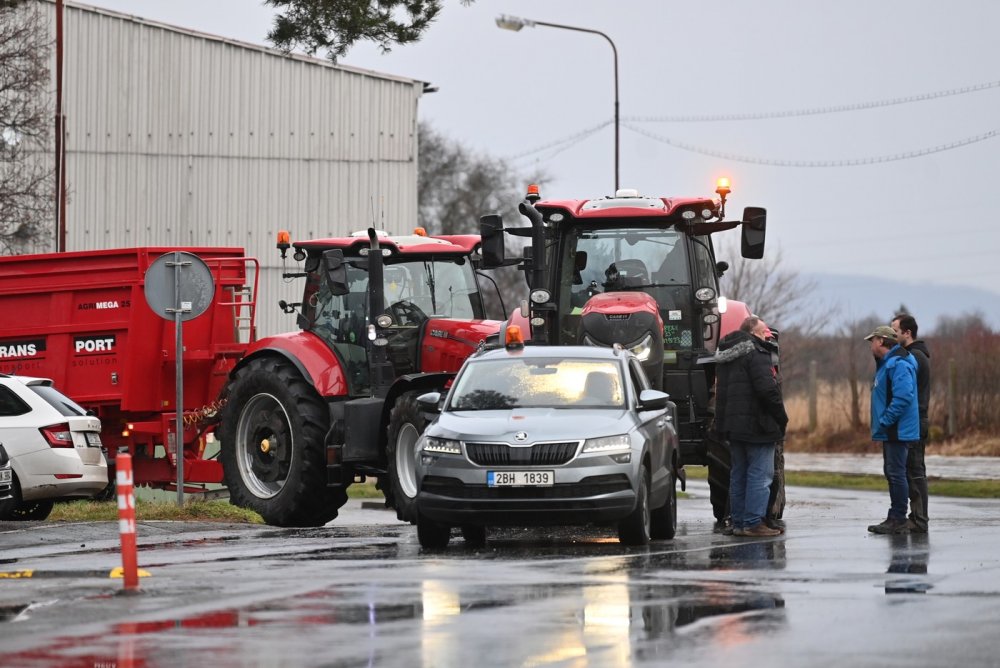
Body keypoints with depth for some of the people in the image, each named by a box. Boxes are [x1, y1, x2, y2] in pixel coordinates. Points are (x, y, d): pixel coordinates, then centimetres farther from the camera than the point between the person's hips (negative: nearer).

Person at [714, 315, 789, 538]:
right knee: (760, 475, -5)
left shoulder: (725, 357, 16)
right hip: (757, 424, -9)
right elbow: (767, 389, -19)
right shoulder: (755, 353, -13)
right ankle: (754, 523, -9)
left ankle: (738, 522, 15)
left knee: (738, 475, 13)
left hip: (733, 425, 9)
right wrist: (782, 418, -10)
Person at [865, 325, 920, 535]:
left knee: (896, 473, -9)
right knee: (891, 473, 15)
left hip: (898, 430, -11)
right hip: (890, 431, 11)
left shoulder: (899, 364, -17)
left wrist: (884, 422, -22)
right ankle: (895, 519, 21)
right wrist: (881, 424, 16)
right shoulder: (886, 363, 17)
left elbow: (903, 397, -26)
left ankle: (898, 521, -7)